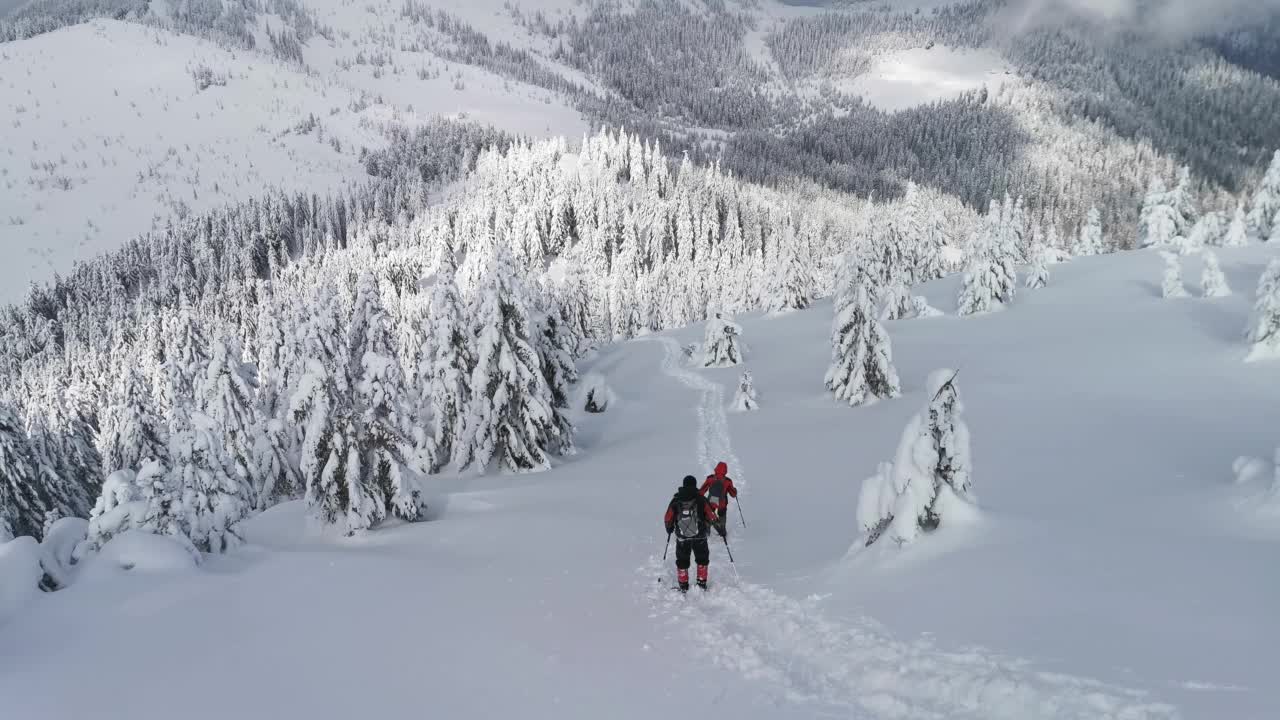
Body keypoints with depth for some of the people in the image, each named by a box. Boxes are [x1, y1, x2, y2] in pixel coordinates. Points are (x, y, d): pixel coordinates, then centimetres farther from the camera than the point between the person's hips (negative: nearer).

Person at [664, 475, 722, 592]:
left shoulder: (675, 501, -3)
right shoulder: (701, 500, -8)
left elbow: (668, 520, 2)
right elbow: (711, 517, -5)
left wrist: (669, 530, 23)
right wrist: (720, 530, 9)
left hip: (681, 538, 1)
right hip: (700, 537, -1)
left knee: (682, 561, 16)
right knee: (702, 559, 20)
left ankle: (683, 586, 18)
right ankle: (701, 582, 21)